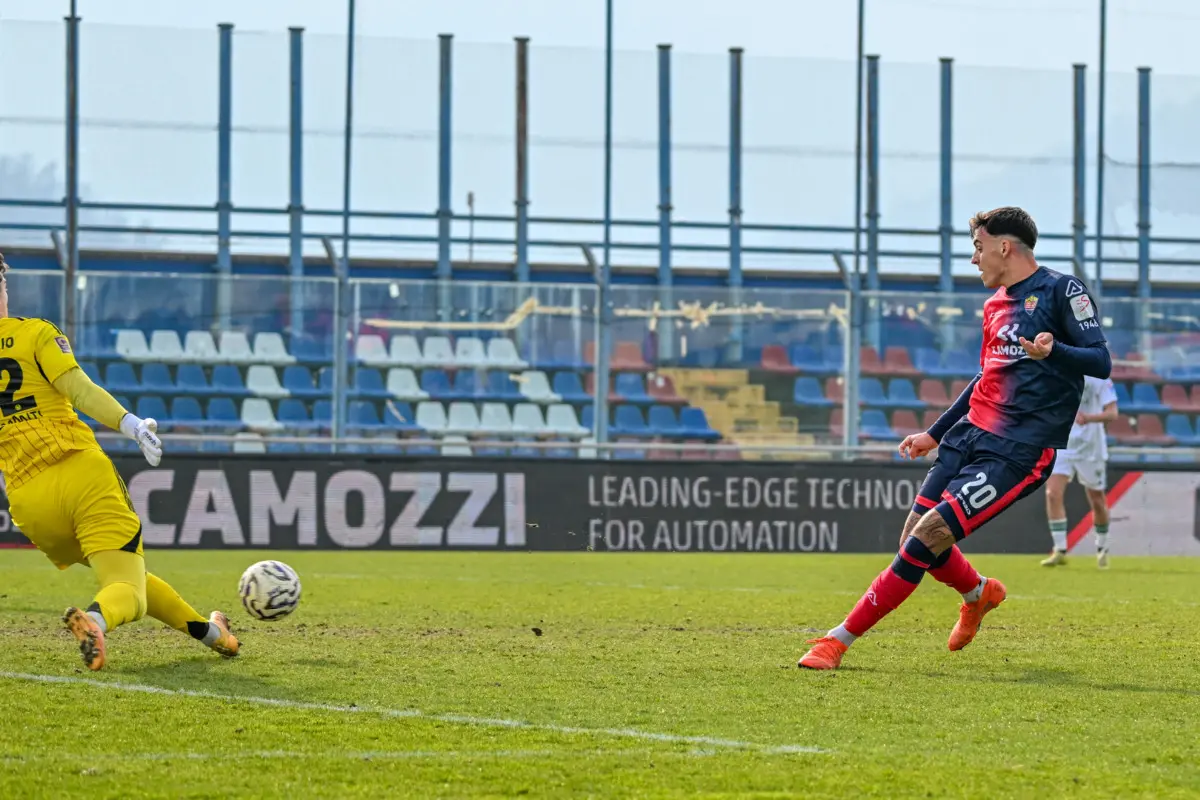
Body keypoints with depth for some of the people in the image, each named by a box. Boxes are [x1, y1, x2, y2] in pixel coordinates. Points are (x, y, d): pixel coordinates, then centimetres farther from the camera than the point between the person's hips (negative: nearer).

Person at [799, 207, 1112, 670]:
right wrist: (935, 434, 31)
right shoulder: (995, 305, 18)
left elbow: (1101, 362, -12)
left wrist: (1052, 351, -32)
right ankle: (979, 594, 35)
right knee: (914, 538, 3)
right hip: (970, 434, 8)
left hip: (1018, 452, -8)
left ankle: (841, 640, -11)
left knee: (930, 533, -16)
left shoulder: (1062, 291, -6)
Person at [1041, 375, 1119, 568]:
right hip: (1060, 446, 2)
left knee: (1097, 502, 10)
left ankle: (1102, 548, 34)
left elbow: (1112, 413, -19)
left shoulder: (1099, 377, -11)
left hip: (1091, 449, -2)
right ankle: (1060, 551, -13)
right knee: (1052, 494, -17)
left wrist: (1089, 418, -37)